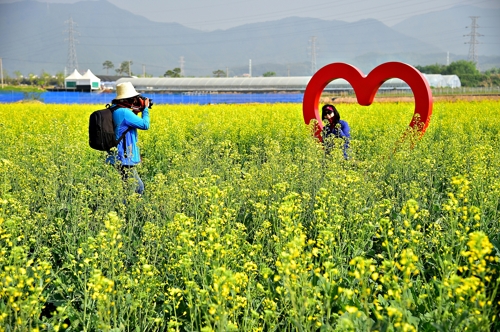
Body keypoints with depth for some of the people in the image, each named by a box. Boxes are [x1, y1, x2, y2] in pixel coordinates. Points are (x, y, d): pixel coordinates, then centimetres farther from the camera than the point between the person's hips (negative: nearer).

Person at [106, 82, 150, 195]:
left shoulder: (113, 109, 11)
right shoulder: (124, 112, -19)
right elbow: (145, 125, -15)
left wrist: (136, 112, 15)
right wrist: (145, 108, 0)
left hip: (115, 159, 10)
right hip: (124, 160, -10)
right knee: (138, 188, -5)